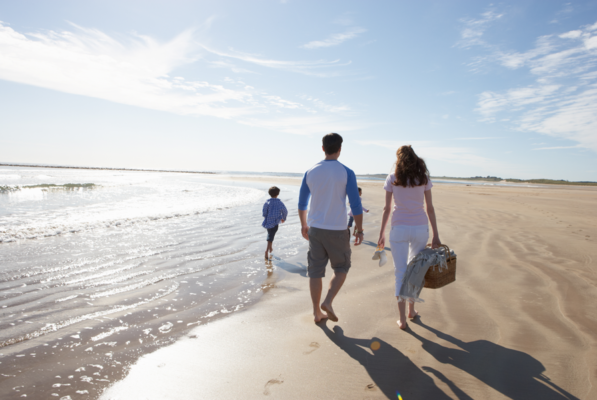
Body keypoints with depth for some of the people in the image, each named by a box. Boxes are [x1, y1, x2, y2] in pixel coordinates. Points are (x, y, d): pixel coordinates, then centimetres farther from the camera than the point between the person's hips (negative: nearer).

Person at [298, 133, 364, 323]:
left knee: (316, 271, 11)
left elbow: (302, 202, 10)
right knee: (341, 268, 17)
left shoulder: (310, 172, 3)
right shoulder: (347, 173, -9)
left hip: (315, 229, 4)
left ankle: (317, 312, 19)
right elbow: (356, 205, -10)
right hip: (337, 231, -3)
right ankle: (327, 302, 3)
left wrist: (304, 225, 23)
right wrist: (359, 230, 1)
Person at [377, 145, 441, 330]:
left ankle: (402, 319, 6)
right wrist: (436, 235, 5)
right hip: (420, 228, 2)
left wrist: (381, 234, 6)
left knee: (401, 272, 4)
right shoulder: (424, 177, 3)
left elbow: (387, 209, -1)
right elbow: (430, 208, 2)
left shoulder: (392, 178, 0)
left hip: (399, 229, -2)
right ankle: (412, 310, 32)